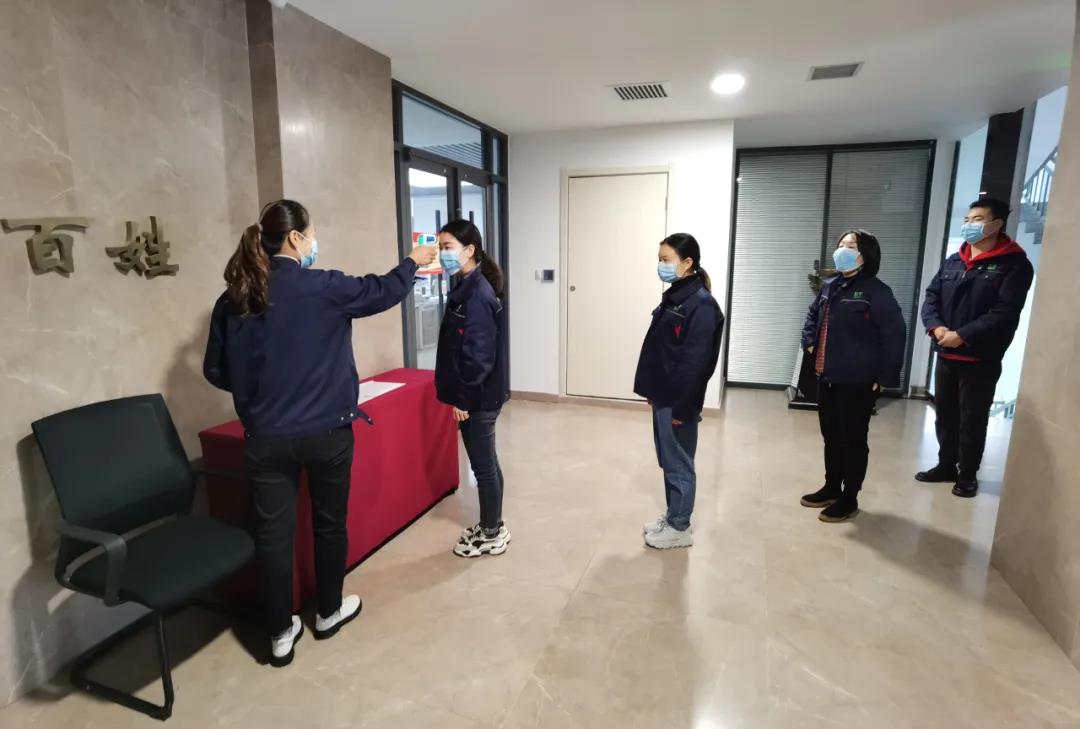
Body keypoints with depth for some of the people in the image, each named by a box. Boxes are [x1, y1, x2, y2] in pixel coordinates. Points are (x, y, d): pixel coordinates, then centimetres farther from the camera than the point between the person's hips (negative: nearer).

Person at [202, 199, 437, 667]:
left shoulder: (233, 299, 0)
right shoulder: (323, 288, -13)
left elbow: (215, 371, 6)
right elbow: (384, 292, 2)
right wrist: (413, 261, 19)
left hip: (266, 438, 3)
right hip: (326, 432, -3)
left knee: (273, 533, 11)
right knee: (329, 523, 17)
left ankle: (281, 634, 25)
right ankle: (329, 612, 35)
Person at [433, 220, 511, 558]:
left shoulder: (478, 294, -20)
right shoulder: (466, 288, 10)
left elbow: (479, 353, -23)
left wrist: (462, 398, -16)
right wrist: (460, 394, 15)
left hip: (478, 397, -9)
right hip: (476, 395, 9)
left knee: (483, 466, 5)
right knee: (486, 463, 18)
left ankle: (492, 535, 22)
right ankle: (491, 526, 34)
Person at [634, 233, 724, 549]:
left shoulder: (701, 303, -17)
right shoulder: (674, 296, 11)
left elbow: (696, 361, -21)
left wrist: (682, 406, -20)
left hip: (678, 402, -9)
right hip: (663, 397, 9)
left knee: (679, 463, 5)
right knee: (668, 461, 18)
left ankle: (680, 527, 20)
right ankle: (672, 516, 33)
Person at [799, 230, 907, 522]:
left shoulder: (876, 291, -12)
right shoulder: (830, 286, 10)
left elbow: (895, 334, -15)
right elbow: (813, 316, 26)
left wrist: (884, 377, -15)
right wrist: (810, 343, 10)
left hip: (857, 381, -7)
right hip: (827, 377, 7)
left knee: (853, 439, 4)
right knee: (830, 436, 17)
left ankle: (849, 499, 17)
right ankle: (831, 488, 33)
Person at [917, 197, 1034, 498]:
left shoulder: (1014, 264, -6)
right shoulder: (953, 262, 12)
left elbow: (1005, 312, -16)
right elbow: (931, 296, 6)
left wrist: (962, 335, -22)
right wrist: (936, 327, -12)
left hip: (981, 360, -5)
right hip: (946, 355, 6)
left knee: (972, 419, 4)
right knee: (945, 414, 14)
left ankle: (968, 474, 19)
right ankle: (946, 465, 30)